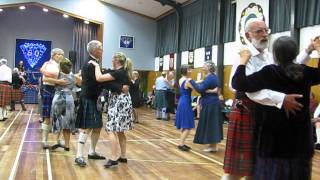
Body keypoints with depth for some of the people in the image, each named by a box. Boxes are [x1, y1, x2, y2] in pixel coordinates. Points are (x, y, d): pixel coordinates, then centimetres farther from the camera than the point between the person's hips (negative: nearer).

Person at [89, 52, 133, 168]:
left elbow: (99, 78, -23)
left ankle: (114, 158, -12)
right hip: (124, 101, 10)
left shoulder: (117, 72, -16)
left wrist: (96, 65, -10)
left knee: (111, 130, -10)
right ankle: (123, 156, 18)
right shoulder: (125, 72, 13)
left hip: (118, 102, -10)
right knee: (120, 131, 14)